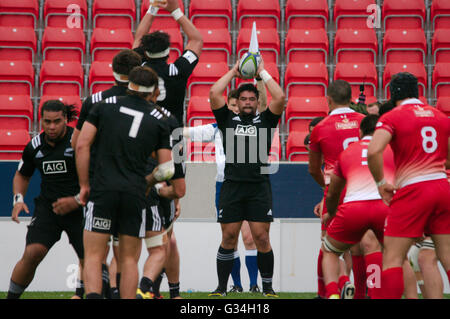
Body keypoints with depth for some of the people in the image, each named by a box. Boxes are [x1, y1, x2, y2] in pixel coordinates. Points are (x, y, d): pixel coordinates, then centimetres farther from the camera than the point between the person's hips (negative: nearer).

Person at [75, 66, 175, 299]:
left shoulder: (104, 106, 6)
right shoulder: (159, 120, 8)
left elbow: (82, 145, 1)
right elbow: (167, 169, 6)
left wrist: (84, 184, 8)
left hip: (103, 190, -1)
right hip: (135, 194, 1)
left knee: (93, 256, 1)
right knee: (129, 259, 10)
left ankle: (92, 296, -21)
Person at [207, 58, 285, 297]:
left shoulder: (265, 120, 13)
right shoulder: (229, 119, 14)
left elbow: (280, 97, 0)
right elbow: (214, 93, 4)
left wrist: (262, 73, 9)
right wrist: (234, 71, 13)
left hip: (259, 187, 0)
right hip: (232, 186, 1)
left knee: (261, 238, -3)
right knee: (228, 238, 1)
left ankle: (267, 288, 7)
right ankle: (221, 288, 9)